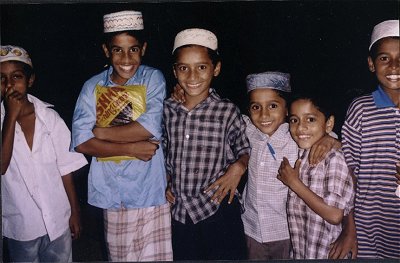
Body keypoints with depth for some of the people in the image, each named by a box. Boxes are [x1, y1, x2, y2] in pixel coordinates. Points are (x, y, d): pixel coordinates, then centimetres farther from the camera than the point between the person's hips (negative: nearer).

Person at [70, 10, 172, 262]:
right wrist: (131, 148, -15)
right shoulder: (93, 87, 2)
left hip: (150, 190, -2)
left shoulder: (153, 78, -3)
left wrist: (101, 132, -8)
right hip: (112, 191, 3)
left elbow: (151, 127, -17)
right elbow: (81, 142, -7)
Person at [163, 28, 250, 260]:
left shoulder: (227, 112, -10)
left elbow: (245, 149, 4)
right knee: (183, 256, 18)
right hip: (179, 212, 3)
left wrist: (238, 167, -15)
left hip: (219, 210, -3)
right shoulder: (168, 109, -1)